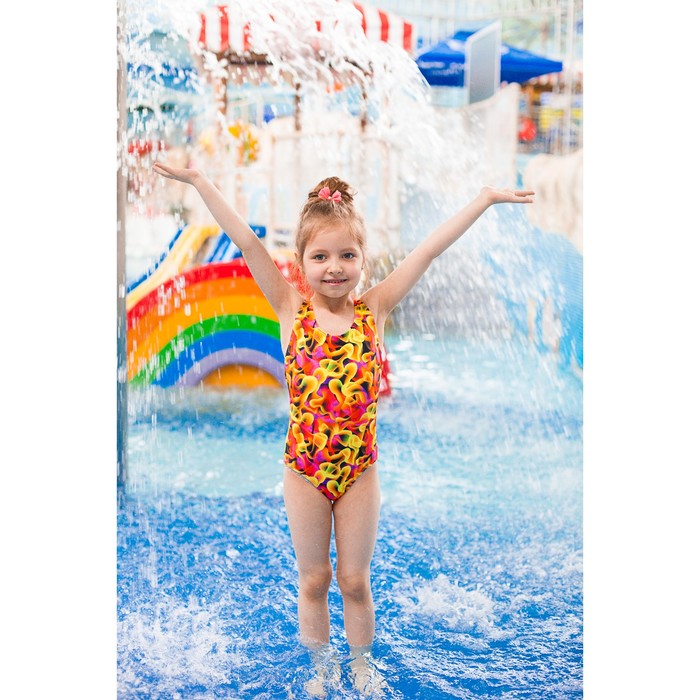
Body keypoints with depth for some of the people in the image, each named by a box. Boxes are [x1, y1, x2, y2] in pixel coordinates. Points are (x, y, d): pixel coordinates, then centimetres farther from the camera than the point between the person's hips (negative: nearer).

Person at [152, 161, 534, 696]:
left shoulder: (374, 309, -5)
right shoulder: (292, 309, -7)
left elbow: (430, 250, -6)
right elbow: (248, 244, -12)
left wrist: (486, 198, -4)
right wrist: (199, 181, -14)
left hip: (360, 468, 0)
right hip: (305, 470, 0)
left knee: (355, 581, 13)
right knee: (314, 580, 14)